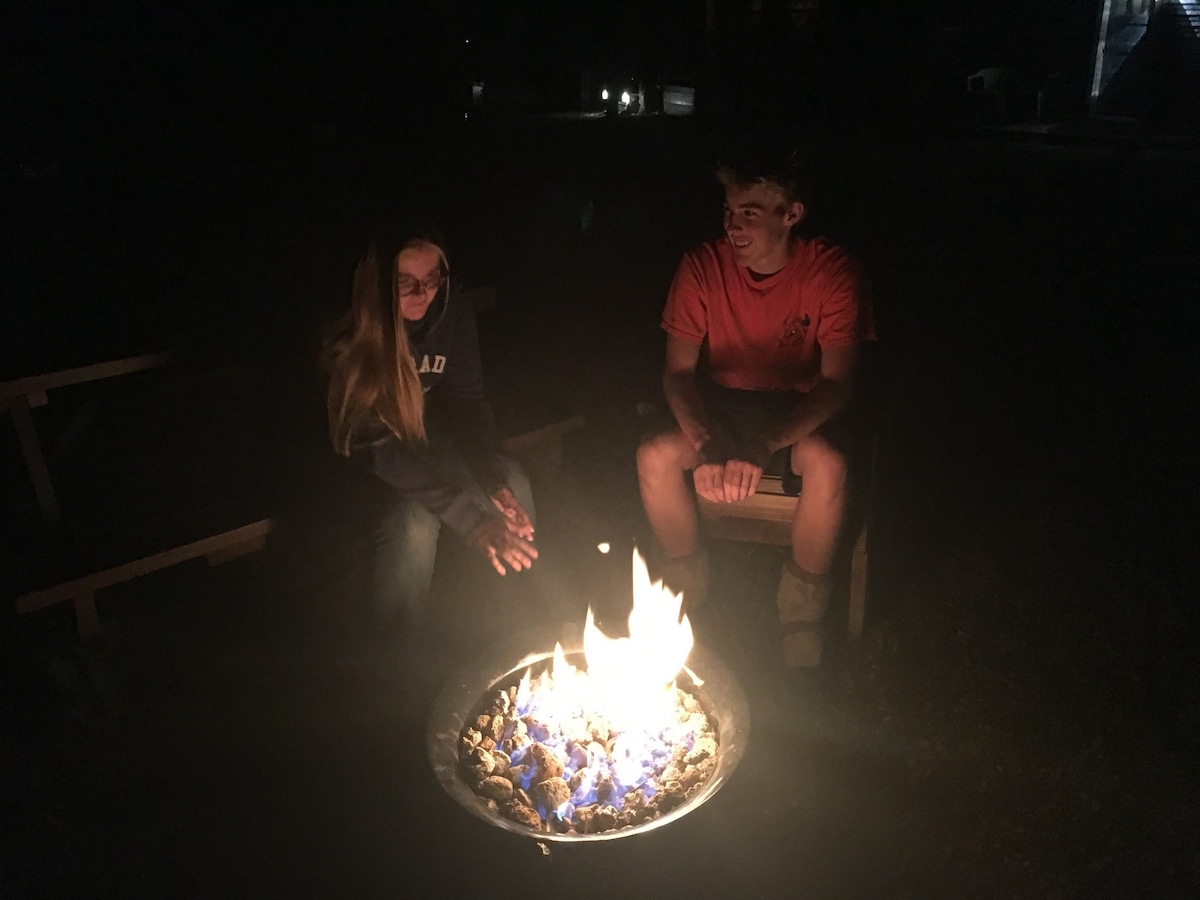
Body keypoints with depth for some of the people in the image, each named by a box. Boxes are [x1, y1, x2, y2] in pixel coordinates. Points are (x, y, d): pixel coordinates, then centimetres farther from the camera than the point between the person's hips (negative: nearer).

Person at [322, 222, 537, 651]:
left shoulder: (452, 311, -17)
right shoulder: (348, 342, -29)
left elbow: (468, 401, -10)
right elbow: (382, 451, -32)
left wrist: (495, 484, -27)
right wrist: (473, 520, -41)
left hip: (425, 442, 4)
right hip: (361, 467, -4)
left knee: (514, 485, -21)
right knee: (412, 524, -33)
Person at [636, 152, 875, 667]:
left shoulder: (833, 271, -19)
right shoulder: (703, 266, -14)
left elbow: (837, 383, -22)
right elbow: (678, 372, -13)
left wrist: (763, 447, -38)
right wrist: (706, 446, -33)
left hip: (800, 407, -1)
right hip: (721, 402, 2)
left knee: (827, 464, -35)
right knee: (655, 456, -27)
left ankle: (803, 612, -8)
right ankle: (685, 590, 1)